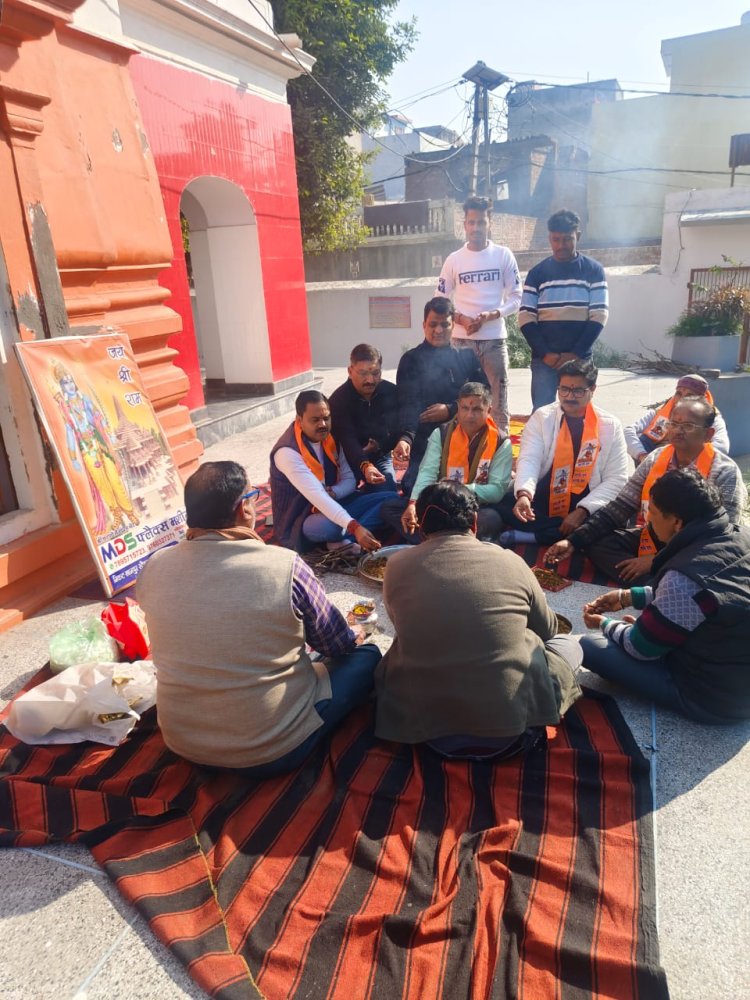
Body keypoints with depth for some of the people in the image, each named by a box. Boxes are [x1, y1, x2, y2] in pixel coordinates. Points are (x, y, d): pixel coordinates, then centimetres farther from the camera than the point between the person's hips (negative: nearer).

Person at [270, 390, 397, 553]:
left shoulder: (330, 439, 0)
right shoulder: (287, 452, -25)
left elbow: (349, 480, 4)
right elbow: (317, 496, -35)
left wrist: (331, 493, -21)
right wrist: (355, 527, -45)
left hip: (332, 505, 8)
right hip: (300, 521, -7)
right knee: (329, 526, -42)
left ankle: (344, 540, -23)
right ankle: (348, 539, -7)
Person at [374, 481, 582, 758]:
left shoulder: (397, 565, -2)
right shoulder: (510, 561, -3)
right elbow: (547, 630, 15)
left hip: (422, 724, 1)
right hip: (512, 721, 0)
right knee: (567, 642, 23)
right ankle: (512, 727, 7)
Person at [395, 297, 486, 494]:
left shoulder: (467, 357, 12)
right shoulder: (412, 360, 3)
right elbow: (408, 404, -11)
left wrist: (450, 410, -8)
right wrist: (406, 437, -30)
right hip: (425, 442, -2)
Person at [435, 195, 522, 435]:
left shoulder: (503, 256, 3)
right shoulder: (453, 260, 6)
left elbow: (515, 298, 2)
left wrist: (489, 315, -14)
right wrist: (460, 319, -11)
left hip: (494, 339, -1)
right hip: (462, 340, 1)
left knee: (498, 402, 1)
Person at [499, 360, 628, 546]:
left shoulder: (611, 426, 1)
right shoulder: (541, 417, 1)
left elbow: (616, 479, -3)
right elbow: (528, 460, -13)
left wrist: (583, 511, -19)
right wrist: (524, 494, -34)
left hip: (587, 507, 1)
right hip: (541, 503, -1)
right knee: (506, 503, -27)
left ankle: (532, 535, -21)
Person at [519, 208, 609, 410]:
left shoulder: (593, 270, 4)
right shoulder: (537, 273, 5)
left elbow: (599, 316, -1)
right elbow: (526, 318, 0)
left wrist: (575, 353, -10)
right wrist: (545, 353, -10)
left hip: (580, 359, 0)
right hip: (544, 359, 0)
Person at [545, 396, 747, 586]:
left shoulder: (724, 473, -13)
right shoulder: (655, 459, 0)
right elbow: (620, 507, -1)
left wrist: (657, 560, -24)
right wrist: (573, 541, -12)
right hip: (654, 540, 7)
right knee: (596, 543, -15)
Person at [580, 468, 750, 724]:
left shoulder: (685, 576, -32)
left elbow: (641, 648, -15)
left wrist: (605, 623, 4)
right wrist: (627, 596, 12)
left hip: (712, 698, -8)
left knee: (589, 646, -6)